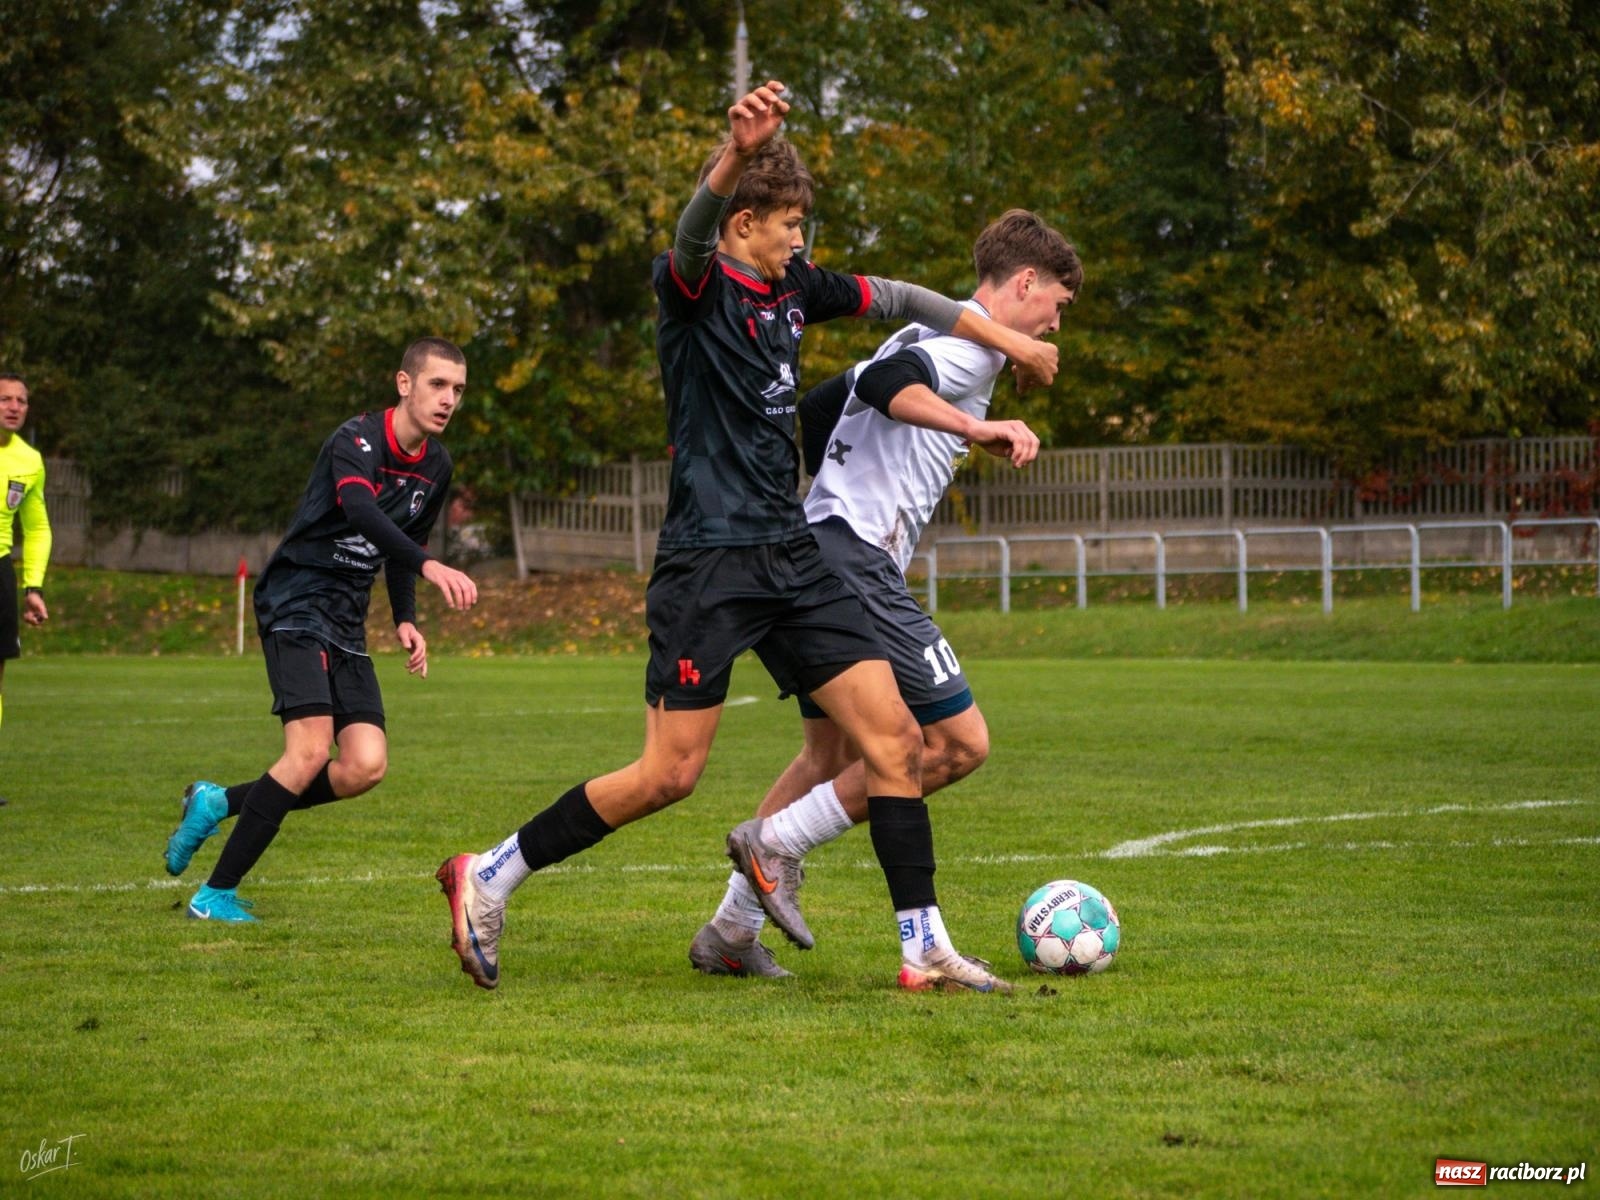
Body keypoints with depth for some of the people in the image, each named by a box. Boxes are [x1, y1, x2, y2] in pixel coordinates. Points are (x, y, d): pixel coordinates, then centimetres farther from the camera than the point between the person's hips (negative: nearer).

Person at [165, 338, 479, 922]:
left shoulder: (436, 467, 9)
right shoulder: (357, 440, -16)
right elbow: (359, 510, -37)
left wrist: (405, 620, 8)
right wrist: (429, 566, -51)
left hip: (346, 626, 8)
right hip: (295, 604, -8)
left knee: (366, 766, -8)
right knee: (310, 751, -22)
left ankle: (219, 803, 12)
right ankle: (215, 894, -12)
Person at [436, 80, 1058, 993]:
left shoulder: (794, 287, 12)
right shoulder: (698, 287, -9)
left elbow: (897, 299, 28)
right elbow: (692, 236, -33)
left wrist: (1007, 340, 30)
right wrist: (736, 153, -53)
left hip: (791, 557, 8)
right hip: (709, 563, -7)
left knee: (894, 736, -2)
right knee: (671, 774, -8)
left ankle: (925, 947, 2)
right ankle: (487, 878, 6)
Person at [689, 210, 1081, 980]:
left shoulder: (930, 337, 25)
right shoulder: (973, 344, -5)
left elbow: (815, 408, 31)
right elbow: (885, 383, -25)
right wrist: (977, 430, -35)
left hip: (818, 560, 11)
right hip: (859, 563, -11)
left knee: (832, 755, 18)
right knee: (959, 743, -9)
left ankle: (731, 931, 18)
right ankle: (776, 843, -6)